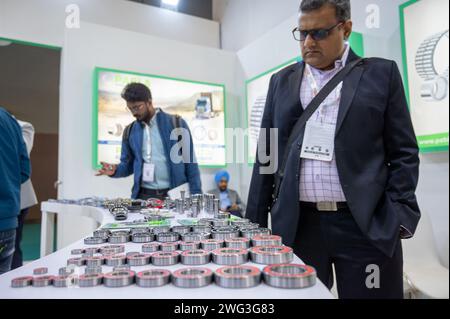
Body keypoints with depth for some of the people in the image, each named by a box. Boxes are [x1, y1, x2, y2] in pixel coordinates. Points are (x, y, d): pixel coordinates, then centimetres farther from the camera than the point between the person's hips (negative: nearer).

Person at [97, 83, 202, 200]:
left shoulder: (176, 124, -4)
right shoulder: (130, 131, 7)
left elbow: (190, 162, -3)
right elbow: (128, 164, 13)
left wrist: (196, 196, -7)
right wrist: (115, 170, -9)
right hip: (143, 195, 3)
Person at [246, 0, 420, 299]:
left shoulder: (381, 74, 5)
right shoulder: (282, 81, 10)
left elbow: (403, 152, 3)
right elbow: (267, 155, 9)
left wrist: (399, 216, -7)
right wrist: (256, 222, 6)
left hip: (367, 225, -1)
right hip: (297, 224, 2)